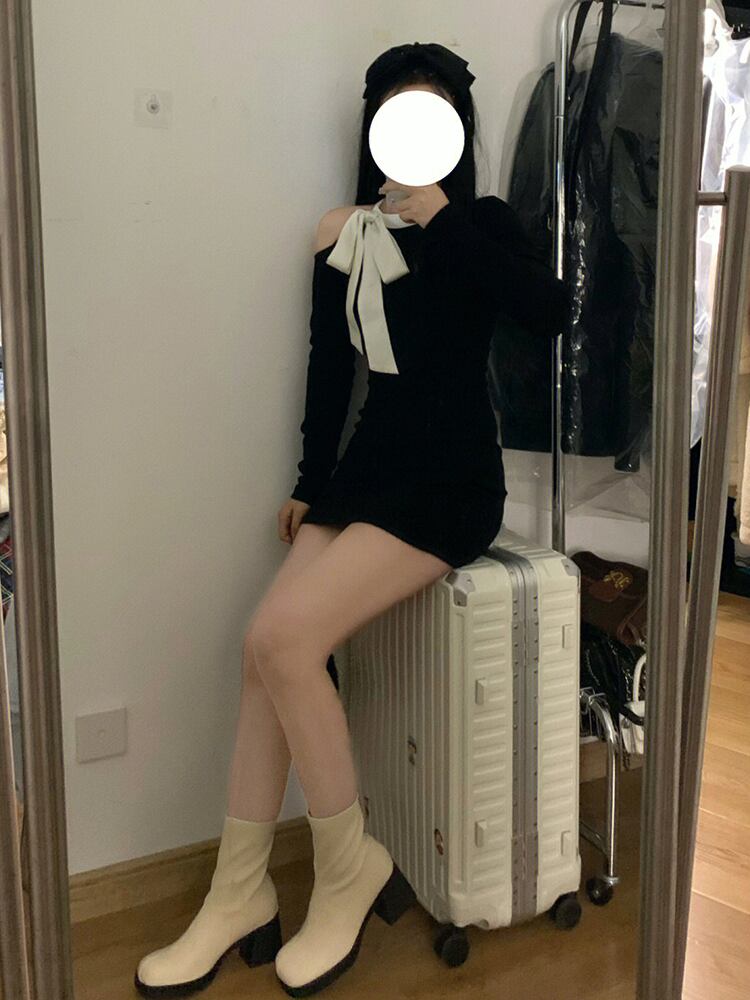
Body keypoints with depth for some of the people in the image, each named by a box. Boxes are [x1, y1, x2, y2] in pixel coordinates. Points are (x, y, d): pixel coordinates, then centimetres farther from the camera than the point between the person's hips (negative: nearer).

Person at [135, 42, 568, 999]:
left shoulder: (482, 225, 0)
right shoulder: (343, 236, 10)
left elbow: (548, 310, -20)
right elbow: (330, 366, 14)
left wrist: (436, 211, -19)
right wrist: (309, 485, 14)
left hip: (452, 478, -5)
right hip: (368, 462, 5)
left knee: (282, 637, -21)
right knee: (267, 647, -12)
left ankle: (352, 870, -1)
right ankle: (240, 897, 2)